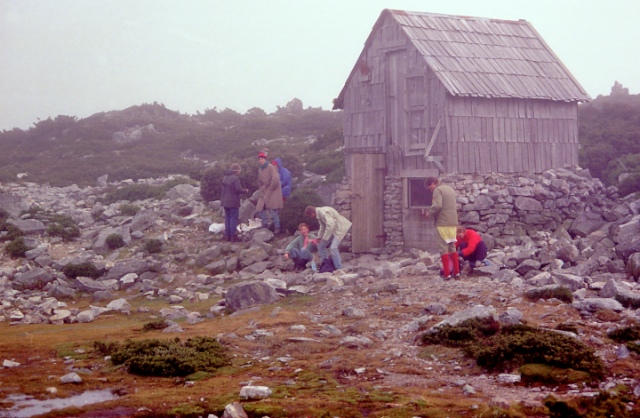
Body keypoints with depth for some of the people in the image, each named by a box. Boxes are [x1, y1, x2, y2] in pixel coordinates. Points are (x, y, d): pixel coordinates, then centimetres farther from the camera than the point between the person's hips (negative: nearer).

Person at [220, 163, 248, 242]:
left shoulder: (225, 177, 8)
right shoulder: (235, 178, -18)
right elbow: (238, 189, -20)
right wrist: (245, 191, -3)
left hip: (225, 201, 8)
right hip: (233, 202, -8)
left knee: (227, 218, 13)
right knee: (234, 218, -1)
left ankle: (227, 235, 15)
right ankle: (233, 235, -1)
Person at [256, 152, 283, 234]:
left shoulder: (271, 167, -12)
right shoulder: (260, 169, 11)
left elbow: (275, 179, -20)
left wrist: (270, 190, -14)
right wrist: (261, 190, 10)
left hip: (273, 191, -7)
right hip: (264, 192, 7)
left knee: (273, 210, -10)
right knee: (259, 209, 2)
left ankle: (277, 227, 1)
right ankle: (265, 224, 19)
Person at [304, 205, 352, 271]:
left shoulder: (323, 212, -26)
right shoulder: (319, 214, 5)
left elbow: (330, 225, -32)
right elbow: (323, 227, 16)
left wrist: (325, 238, -24)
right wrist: (319, 237, 7)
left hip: (340, 228, -11)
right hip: (333, 229, 11)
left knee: (333, 248, -22)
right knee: (321, 245, 11)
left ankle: (339, 269, -12)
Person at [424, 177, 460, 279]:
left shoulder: (437, 190, -8)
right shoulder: (450, 189, 20)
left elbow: (437, 206, -22)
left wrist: (429, 213, -6)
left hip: (443, 223, -8)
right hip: (453, 222, 8)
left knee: (443, 248, -4)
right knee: (452, 247, 13)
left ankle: (447, 274, -6)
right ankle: (456, 272, 12)